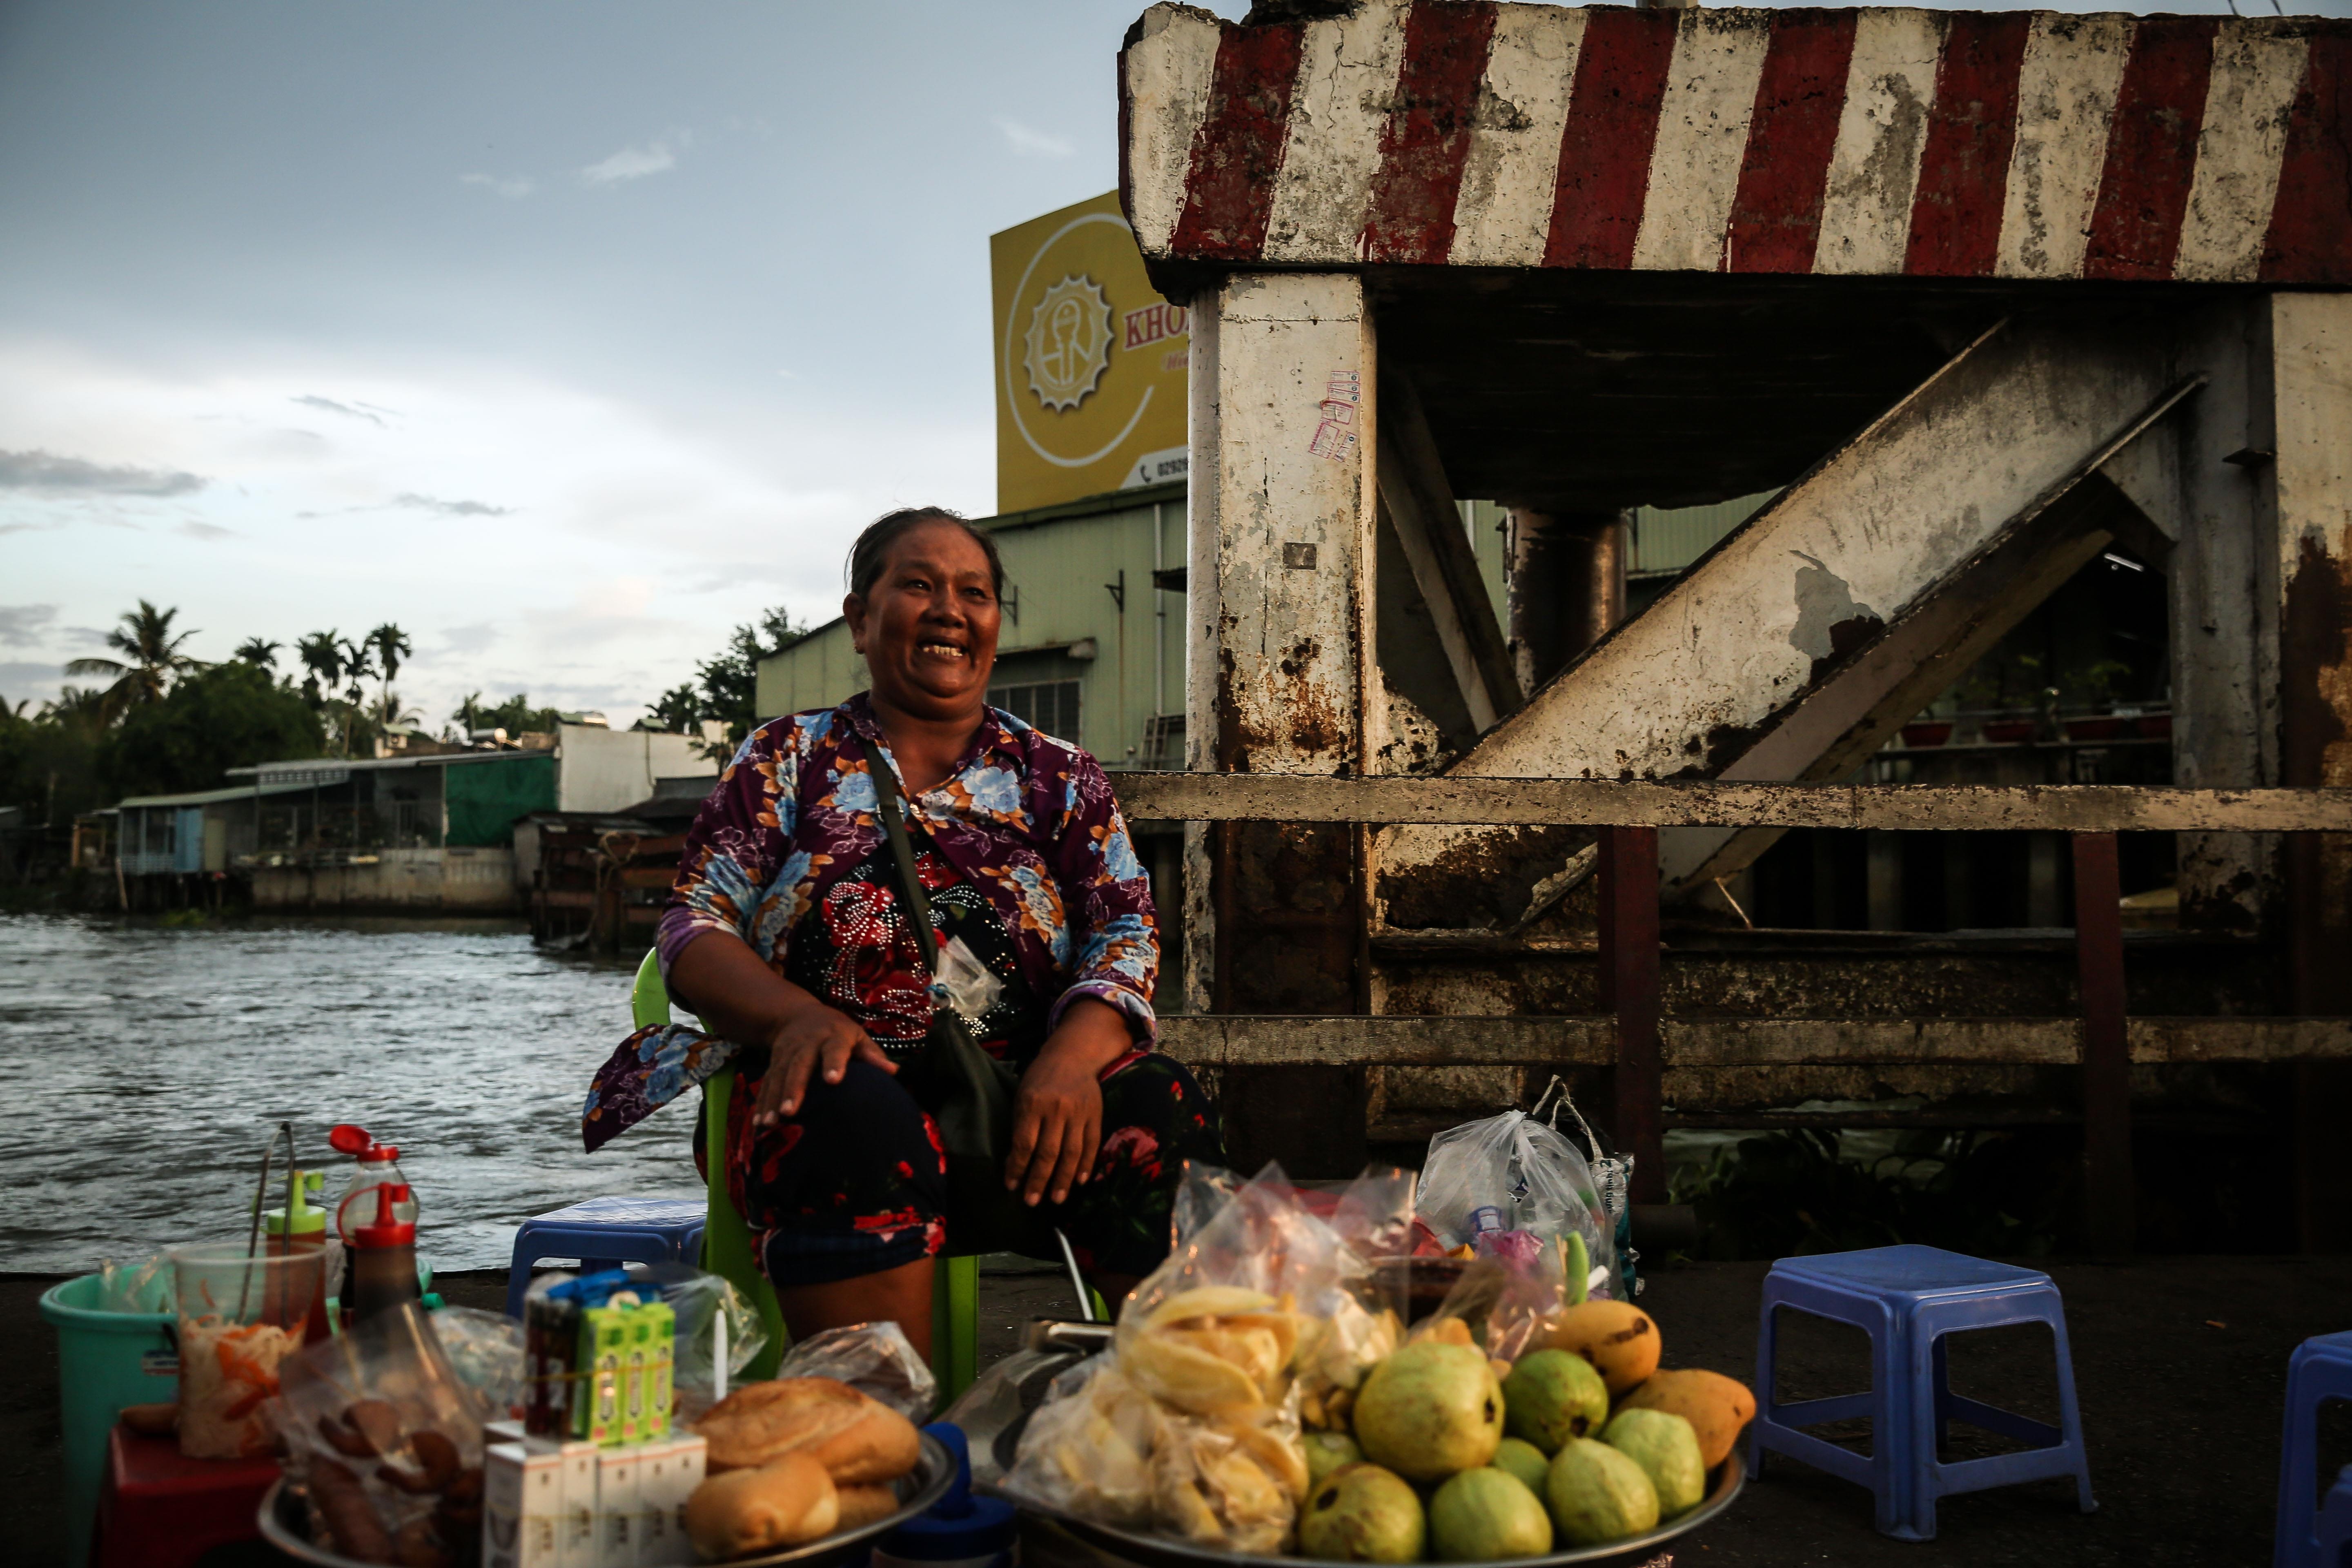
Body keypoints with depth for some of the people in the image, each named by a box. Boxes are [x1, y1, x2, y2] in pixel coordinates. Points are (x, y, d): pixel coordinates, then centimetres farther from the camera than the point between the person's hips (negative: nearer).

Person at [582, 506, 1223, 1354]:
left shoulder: (1059, 777, 17)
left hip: (1027, 1093, 2)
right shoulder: (788, 760, 15)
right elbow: (694, 929, 6)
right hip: (847, 1078, -1)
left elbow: (1127, 937, 6)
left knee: (1162, 1111, -29)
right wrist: (797, 1016, -17)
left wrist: (1072, 1056, -17)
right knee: (853, 1119, -37)